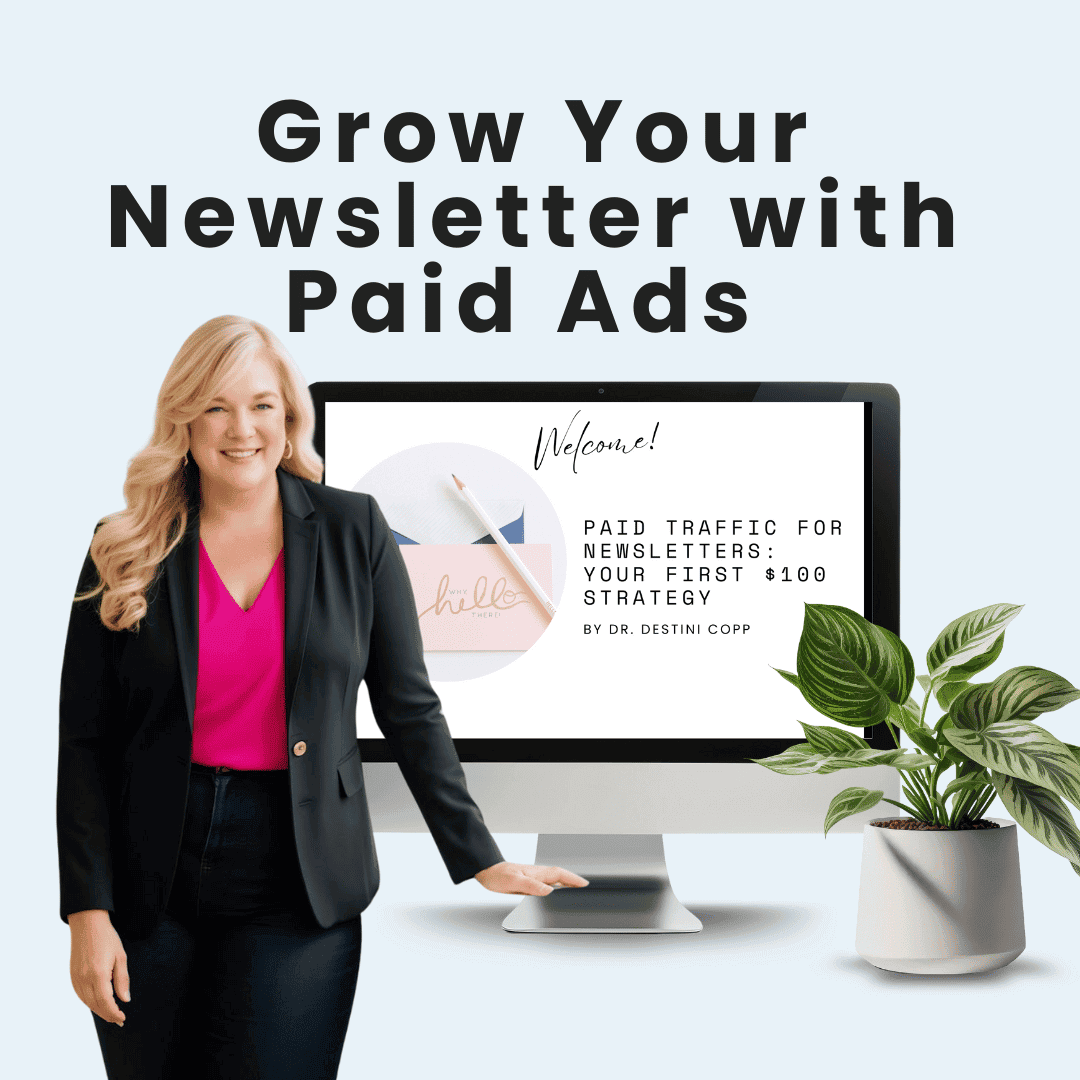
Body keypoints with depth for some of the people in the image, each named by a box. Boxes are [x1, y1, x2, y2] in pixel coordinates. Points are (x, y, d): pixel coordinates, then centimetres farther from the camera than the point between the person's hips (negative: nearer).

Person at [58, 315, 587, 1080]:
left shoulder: (353, 530, 1)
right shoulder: (126, 552, 1)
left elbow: (409, 710, 4)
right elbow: (86, 743, 0)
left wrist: (480, 860, 1)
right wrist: (88, 912, -6)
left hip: (298, 887, -1)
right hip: (154, 886, 1)